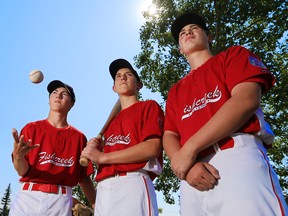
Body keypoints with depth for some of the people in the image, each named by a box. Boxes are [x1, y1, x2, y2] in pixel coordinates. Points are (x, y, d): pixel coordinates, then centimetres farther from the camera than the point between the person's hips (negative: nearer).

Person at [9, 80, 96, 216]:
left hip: (60, 201, 0)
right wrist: (18, 156, -22)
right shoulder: (31, 128, 6)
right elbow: (23, 171, -1)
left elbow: (84, 178, 6)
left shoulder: (79, 137, 5)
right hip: (28, 197, 0)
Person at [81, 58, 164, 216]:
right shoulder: (112, 121, 24)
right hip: (103, 188, 6)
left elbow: (153, 148, -11)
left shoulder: (149, 106, 6)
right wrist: (96, 150, 1)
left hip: (132, 184, -6)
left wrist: (102, 156, -9)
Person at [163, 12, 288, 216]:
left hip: (238, 157, -3)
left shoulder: (234, 55, 13)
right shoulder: (175, 91, 23)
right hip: (193, 176, 4)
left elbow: (246, 100, -6)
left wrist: (189, 148, -9)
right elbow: (169, 136, 14)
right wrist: (187, 165, -10)